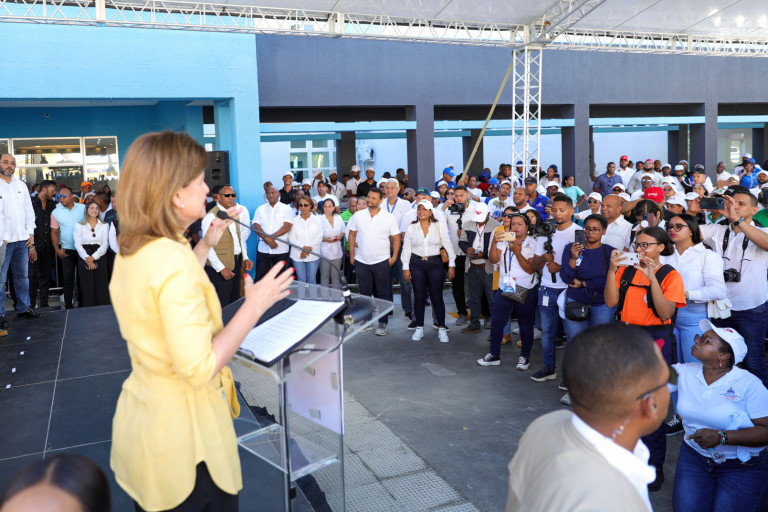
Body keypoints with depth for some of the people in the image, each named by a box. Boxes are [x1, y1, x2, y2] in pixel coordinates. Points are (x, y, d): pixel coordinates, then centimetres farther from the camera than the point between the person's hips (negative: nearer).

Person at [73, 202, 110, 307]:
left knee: (101, 289, -4)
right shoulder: (79, 225, 8)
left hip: (99, 258, 1)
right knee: (87, 289, -3)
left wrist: (93, 257, -10)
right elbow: (77, 244, 1)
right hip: (84, 258, -1)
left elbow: (105, 245, 3)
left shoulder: (104, 225, 10)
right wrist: (87, 259, -12)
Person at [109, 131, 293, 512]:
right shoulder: (174, 258, -27)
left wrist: (207, 244, 15)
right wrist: (254, 306, -21)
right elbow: (199, 368, -29)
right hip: (181, 431, -9)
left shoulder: (130, 251, 1)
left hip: (139, 419, 9)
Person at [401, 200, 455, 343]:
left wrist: (451, 264, 1)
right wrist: (406, 267, 2)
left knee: (437, 297, -1)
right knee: (419, 297, 4)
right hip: (416, 264, 1)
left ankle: (441, 329, 9)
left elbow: (448, 245, 4)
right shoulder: (411, 228, 5)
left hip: (435, 264, -1)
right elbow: (406, 249, 7)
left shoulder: (439, 227, 3)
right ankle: (419, 328, 16)